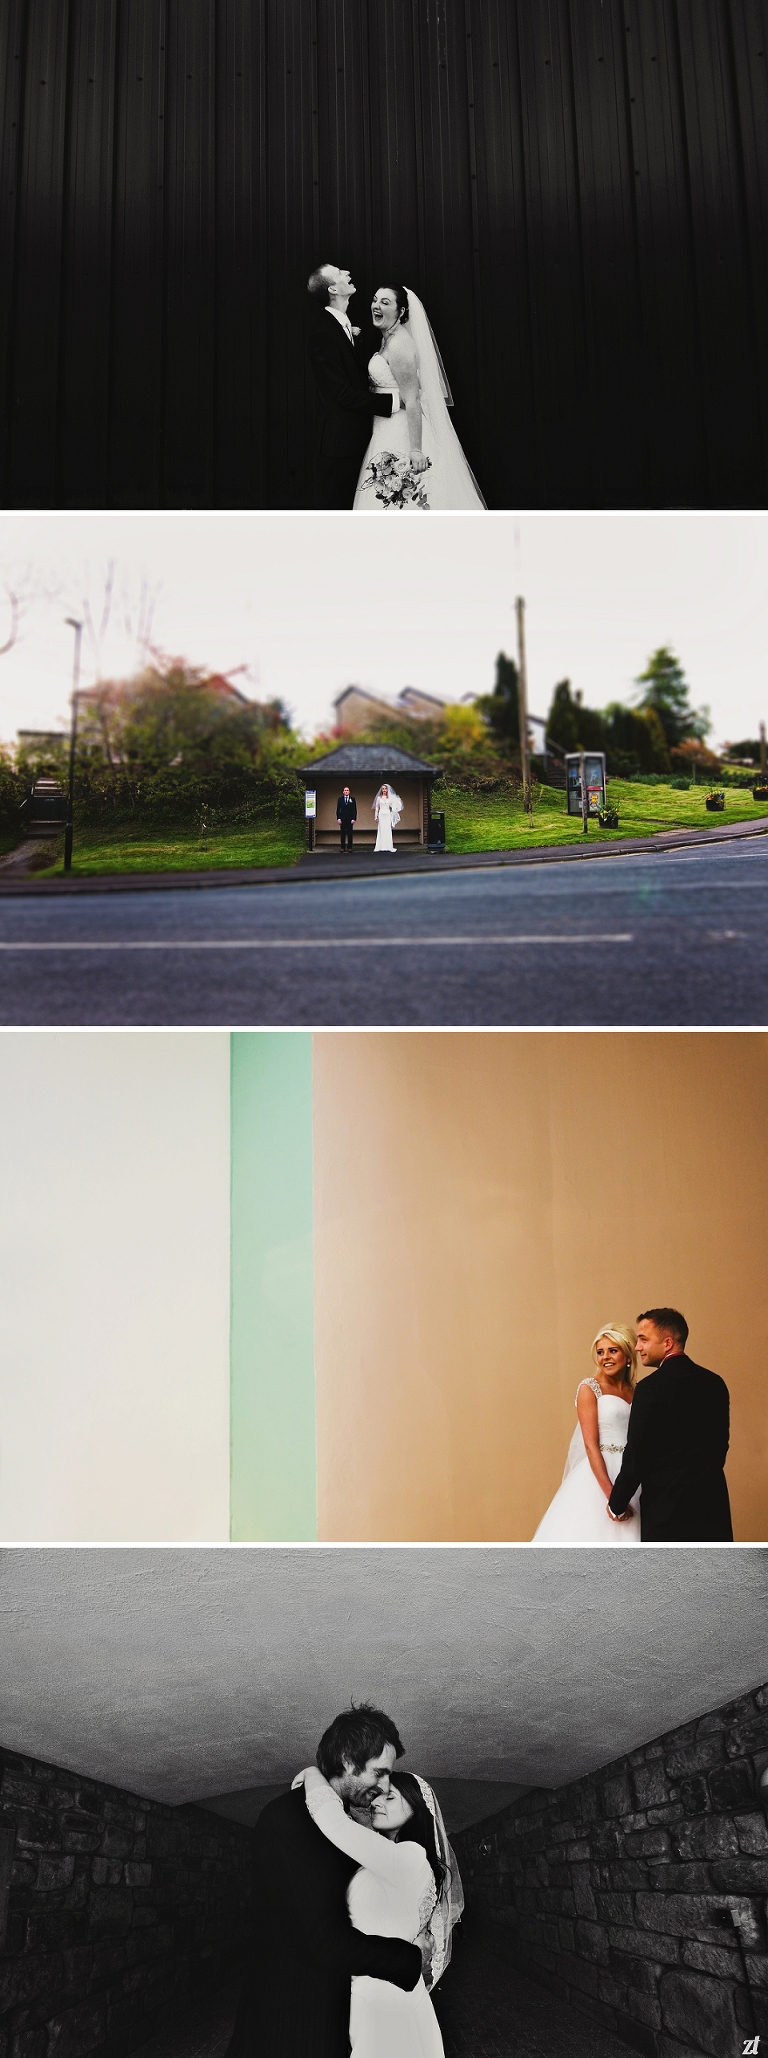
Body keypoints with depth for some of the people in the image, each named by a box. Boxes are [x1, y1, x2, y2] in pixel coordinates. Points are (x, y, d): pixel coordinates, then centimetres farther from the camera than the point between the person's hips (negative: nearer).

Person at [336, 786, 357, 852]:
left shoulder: (352, 799, 4)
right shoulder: (340, 799, 7)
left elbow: (354, 809, 2)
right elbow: (338, 809, 5)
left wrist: (354, 818, -7)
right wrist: (338, 818, -5)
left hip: (350, 818, -1)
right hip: (342, 818, 1)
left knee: (350, 833, 0)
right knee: (343, 833, 2)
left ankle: (349, 847, 3)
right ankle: (343, 847, 5)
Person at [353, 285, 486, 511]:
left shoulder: (399, 344, -17)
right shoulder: (388, 340, 12)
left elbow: (412, 401, -23)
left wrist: (415, 449, -27)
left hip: (403, 433, -10)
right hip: (389, 431, 10)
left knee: (401, 500, -7)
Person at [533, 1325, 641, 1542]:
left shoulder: (636, 1392, 11)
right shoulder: (589, 1389, -3)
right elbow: (591, 1445, -10)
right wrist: (611, 1495, -18)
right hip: (598, 1475, -5)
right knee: (593, 1536, -5)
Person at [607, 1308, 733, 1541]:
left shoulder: (651, 1388, -13)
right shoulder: (714, 1383, 7)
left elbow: (636, 1454, -11)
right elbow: (721, 1443, 14)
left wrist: (617, 1504, 1)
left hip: (667, 1504, -6)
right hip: (712, 1501, 6)